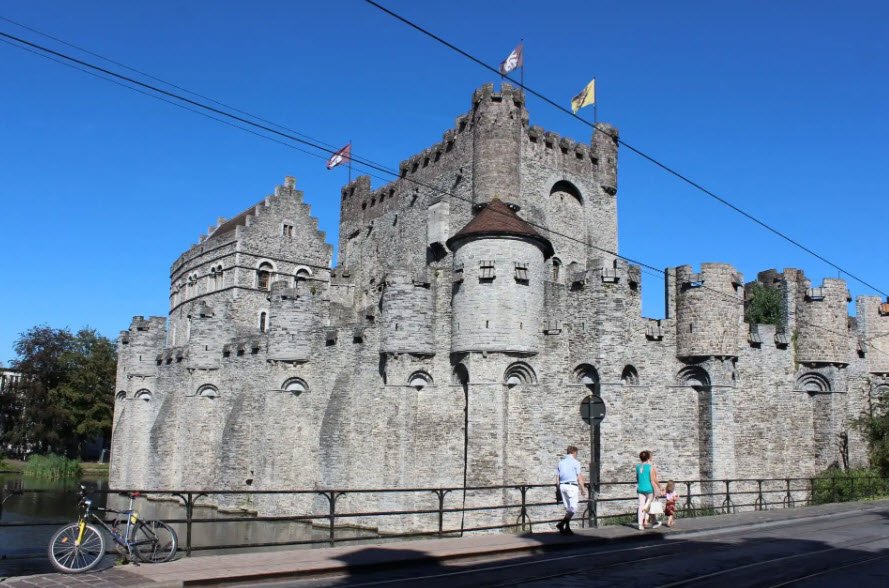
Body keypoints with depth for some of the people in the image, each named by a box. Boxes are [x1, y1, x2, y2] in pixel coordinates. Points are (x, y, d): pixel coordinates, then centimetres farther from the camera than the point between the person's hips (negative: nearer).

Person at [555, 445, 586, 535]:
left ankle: (567, 528, 12)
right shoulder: (575, 462, -4)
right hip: (572, 486, -7)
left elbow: (557, 479, 13)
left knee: (568, 508, 14)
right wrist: (583, 489, 3)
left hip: (562, 486, 7)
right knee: (573, 508, -6)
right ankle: (561, 524, -21)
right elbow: (579, 477, -5)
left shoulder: (561, 462, 13)